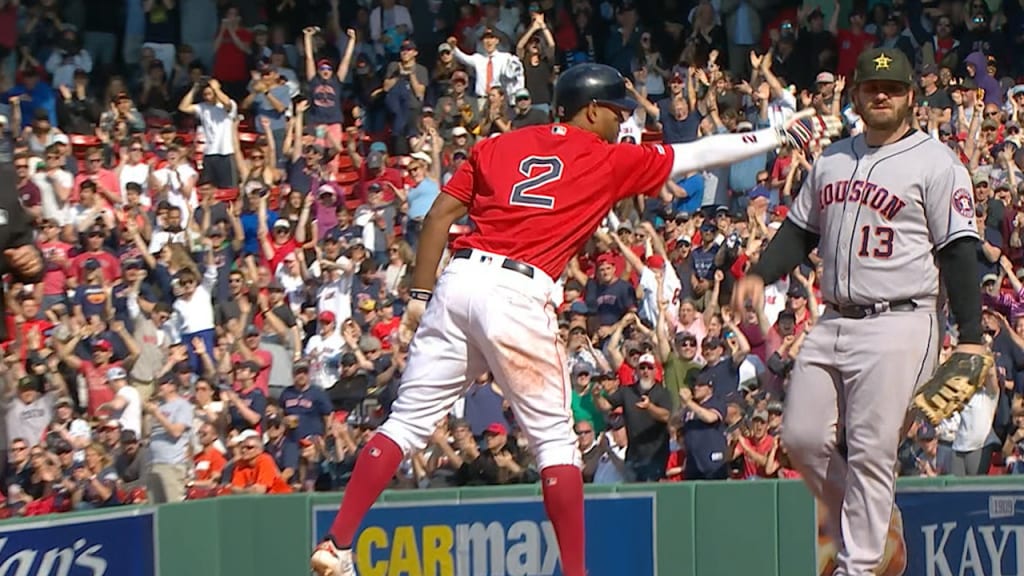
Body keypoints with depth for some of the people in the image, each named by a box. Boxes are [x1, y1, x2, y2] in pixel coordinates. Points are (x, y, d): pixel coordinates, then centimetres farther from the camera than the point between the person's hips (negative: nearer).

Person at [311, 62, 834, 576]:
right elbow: (700, 154, 17)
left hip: (458, 280, 4)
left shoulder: (497, 146, 20)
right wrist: (780, 135, 27)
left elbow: (441, 214, 12)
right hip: (517, 296, -4)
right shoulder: (610, 161, 11)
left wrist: (420, 296, 13)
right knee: (554, 438, 7)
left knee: (408, 422, 5)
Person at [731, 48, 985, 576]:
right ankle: (858, 526, 23)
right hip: (832, 324, 7)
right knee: (802, 438, 3)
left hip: (897, 327, -6)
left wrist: (970, 335, -12)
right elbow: (801, 229, 22)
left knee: (871, 451, -10)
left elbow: (958, 251, -6)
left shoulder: (935, 162, -2)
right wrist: (760, 275, 4)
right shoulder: (832, 159, 16)